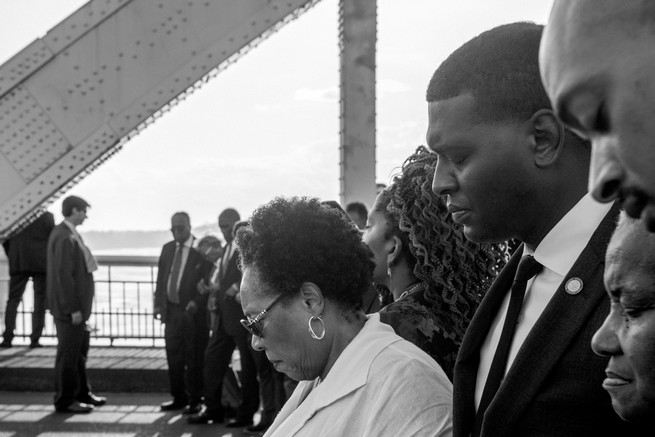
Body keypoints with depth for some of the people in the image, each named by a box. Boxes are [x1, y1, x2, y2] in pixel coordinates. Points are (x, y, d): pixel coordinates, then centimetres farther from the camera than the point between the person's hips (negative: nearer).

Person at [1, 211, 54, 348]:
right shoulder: (47, 216, -2)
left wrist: (13, 258, 14)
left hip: (18, 264, 2)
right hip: (41, 264, -2)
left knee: (13, 299, 8)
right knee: (40, 301, 4)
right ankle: (35, 339, -1)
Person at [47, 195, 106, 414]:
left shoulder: (70, 235, 12)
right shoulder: (65, 238, -20)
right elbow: (63, 275, -23)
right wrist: (73, 309, -22)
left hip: (77, 304, 10)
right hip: (69, 307, -10)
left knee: (80, 350, 19)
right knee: (68, 354, 0)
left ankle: (82, 393, 31)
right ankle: (65, 401, 9)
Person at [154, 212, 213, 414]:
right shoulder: (167, 248, 12)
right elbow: (161, 278, 14)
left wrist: (196, 302, -19)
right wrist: (158, 303, 5)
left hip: (193, 311, -6)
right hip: (171, 309, 6)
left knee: (194, 358, 1)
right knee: (173, 356, 10)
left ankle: (195, 400, 11)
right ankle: (178, 397, 21)